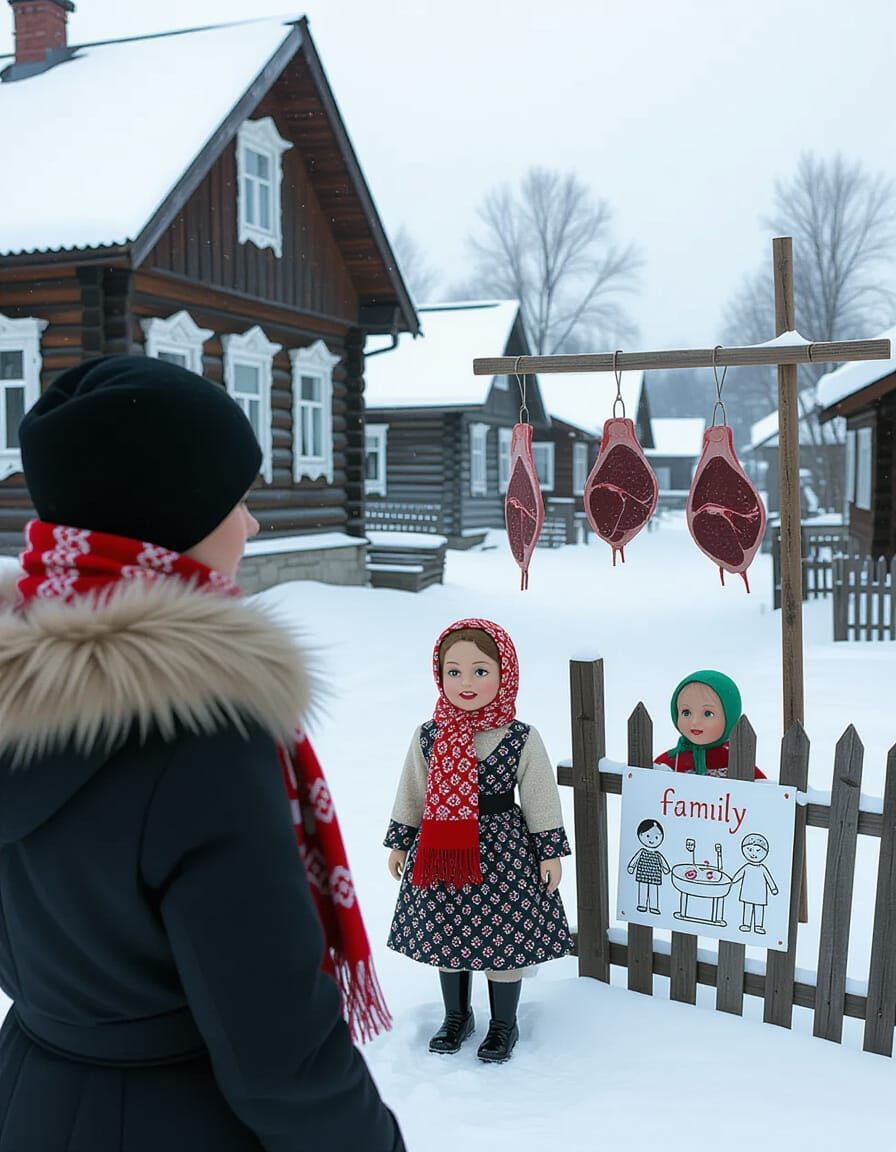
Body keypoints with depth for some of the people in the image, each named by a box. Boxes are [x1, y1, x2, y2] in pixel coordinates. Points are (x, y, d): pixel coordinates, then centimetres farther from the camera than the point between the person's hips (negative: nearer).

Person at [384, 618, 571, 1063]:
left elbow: (540, 798, -3)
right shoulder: (427, 737, -4)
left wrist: (550, 851, -2)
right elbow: (410, 794, 7)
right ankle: (456, 1016, 38)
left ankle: (503, 1025, 30)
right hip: (441, 854, 3)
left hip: (502, 851, -3)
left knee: (503, 939, 8)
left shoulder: (522, 739, -10)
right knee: (445, 937, 15)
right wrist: (399, 842, 11)